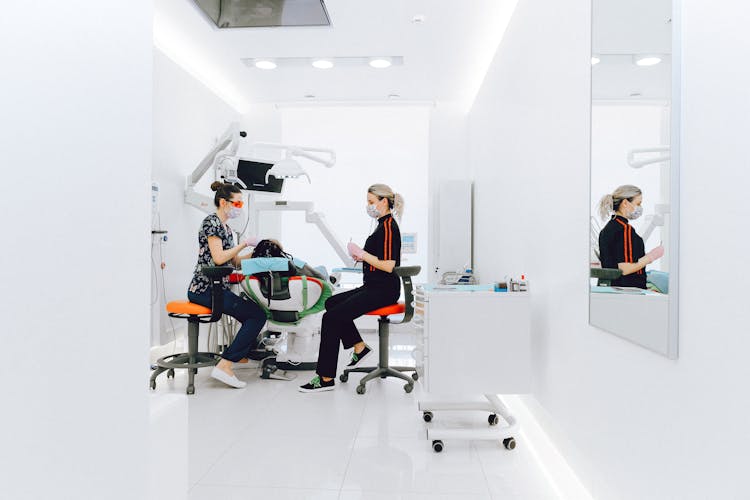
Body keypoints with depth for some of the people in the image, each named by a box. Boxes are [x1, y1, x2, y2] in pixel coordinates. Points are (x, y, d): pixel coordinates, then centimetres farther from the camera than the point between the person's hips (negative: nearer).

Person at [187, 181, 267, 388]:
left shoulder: (225, 227, 18)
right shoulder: (211, 222, -11)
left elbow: (235, 261, 18)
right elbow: (218, 258, -21)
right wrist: (244, 244, -12)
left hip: (218, 288, 10)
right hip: (205, 289, -10)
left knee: (253, 313, 17)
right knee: (258, 315, -16)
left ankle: (244, 355, 34)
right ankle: (224, 366, -18)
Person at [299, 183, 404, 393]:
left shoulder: (388, 227, -15)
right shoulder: (384, 224, 17)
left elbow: (389, 266, -22)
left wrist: (364, 254, -14)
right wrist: (363, 257, 9)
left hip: (383, 290, -11)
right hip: (374, 287, 11)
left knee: (332, 317, -16)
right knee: (331, 303, 15)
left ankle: (326, 379, -10)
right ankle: (359, 347, 18)